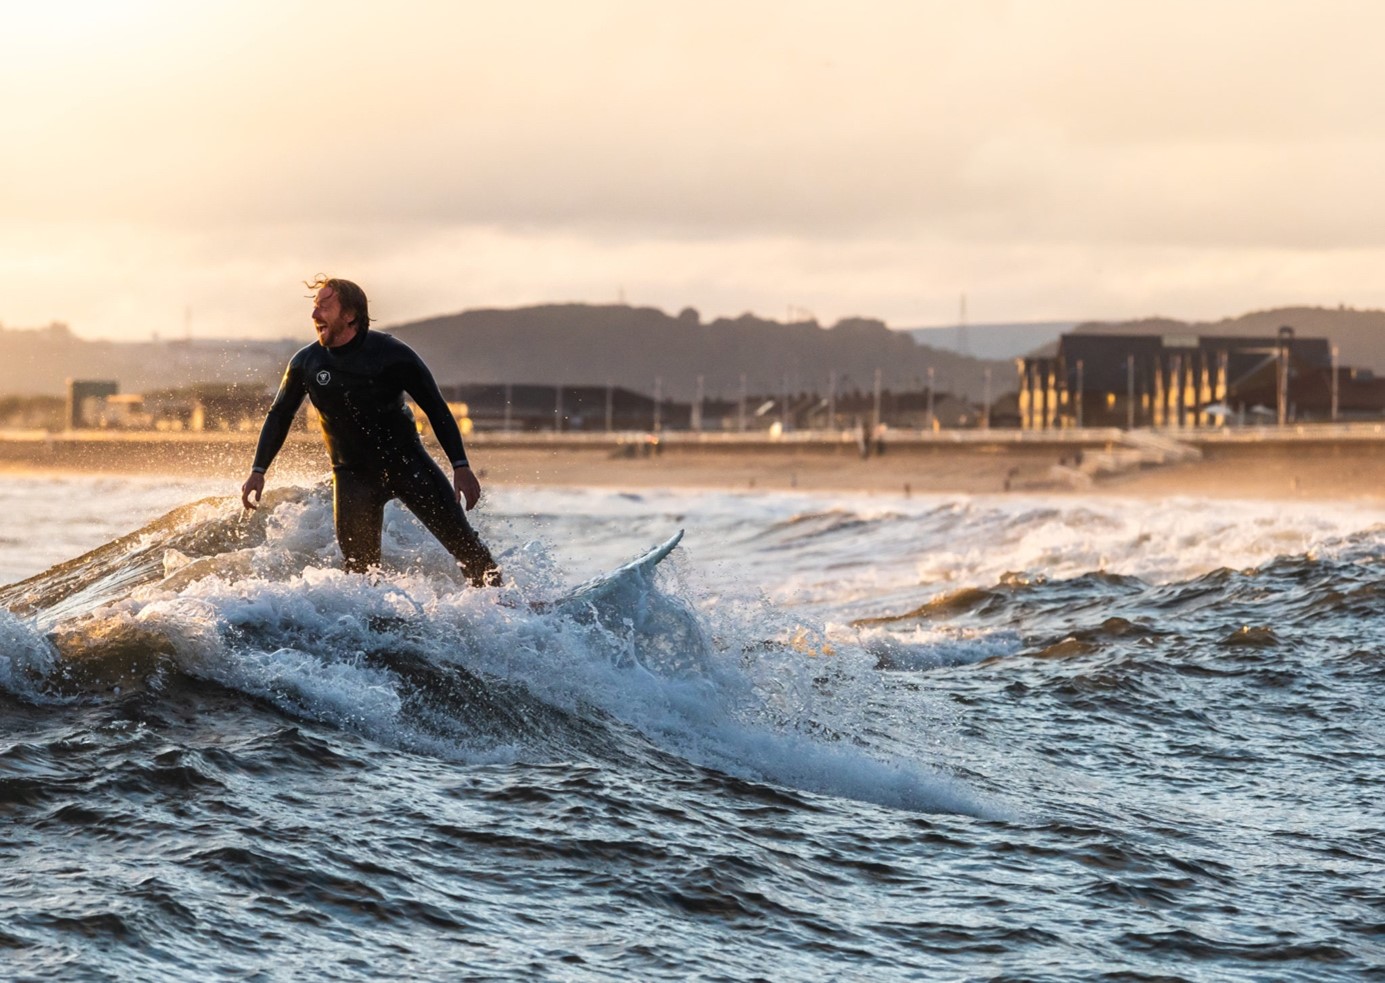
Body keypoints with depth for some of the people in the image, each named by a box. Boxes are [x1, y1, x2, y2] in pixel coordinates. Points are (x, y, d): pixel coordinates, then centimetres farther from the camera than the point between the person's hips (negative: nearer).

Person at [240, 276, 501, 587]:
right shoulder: (305, 363, -3)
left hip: (406, 460, -2)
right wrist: (258, 471, 3)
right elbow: (279, 416, 11)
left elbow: (436, 408, -6)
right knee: (360, 568, -7)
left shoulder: (391, 354, -12)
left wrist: (460, 465, -13)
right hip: (353, 474, 2)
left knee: (462, 541, -7)